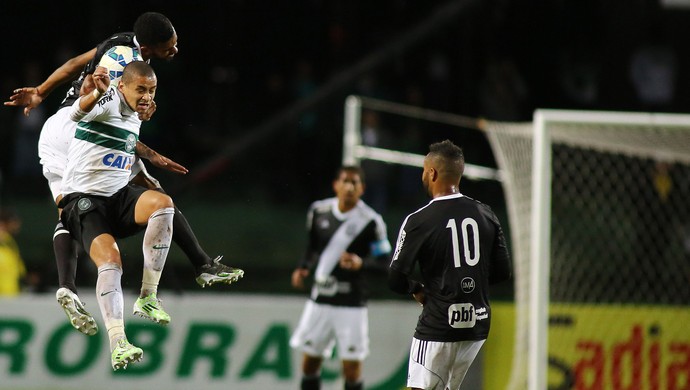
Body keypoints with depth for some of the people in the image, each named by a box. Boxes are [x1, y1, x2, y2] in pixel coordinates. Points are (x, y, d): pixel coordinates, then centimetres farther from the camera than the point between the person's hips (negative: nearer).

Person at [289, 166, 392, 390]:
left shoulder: (370, 222, -10)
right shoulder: (319, 211, 3)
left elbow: (384, 264, -7)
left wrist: (361, 263, -25)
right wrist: (304, 268, 1)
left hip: (351, 303, -4)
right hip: (320, 298, 4)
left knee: (351, 364, -4)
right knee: (310, 360, 7)